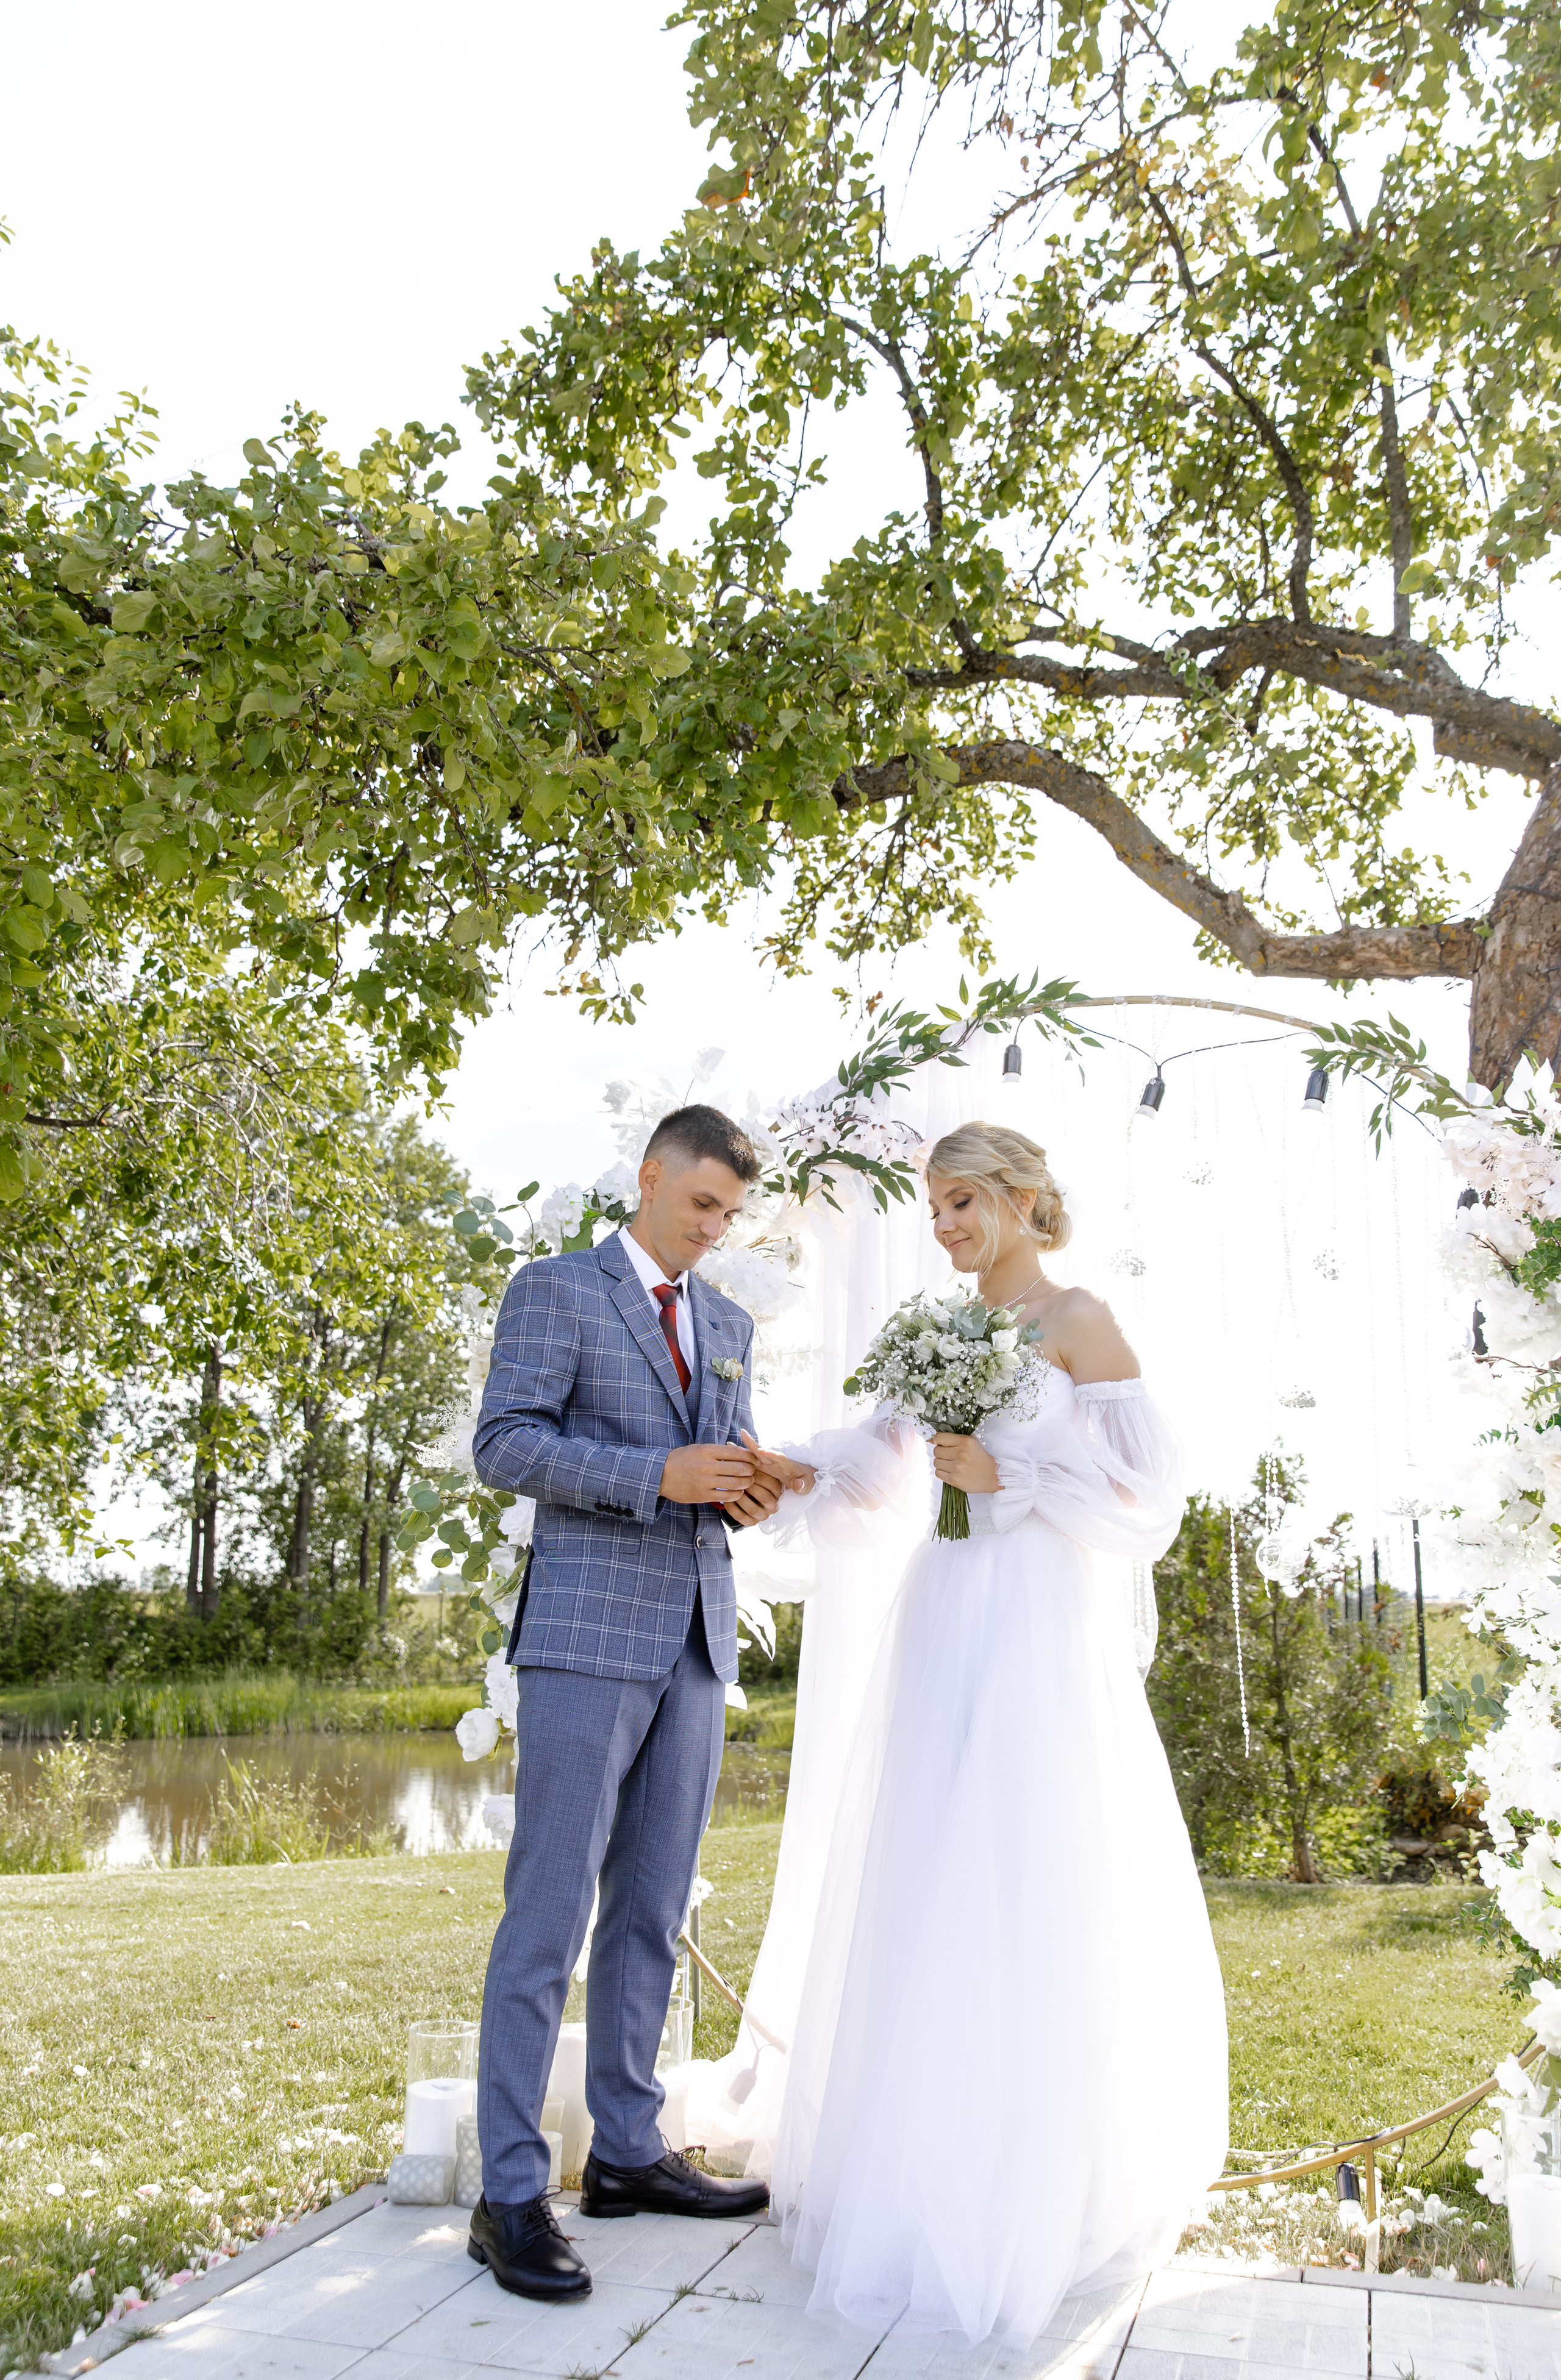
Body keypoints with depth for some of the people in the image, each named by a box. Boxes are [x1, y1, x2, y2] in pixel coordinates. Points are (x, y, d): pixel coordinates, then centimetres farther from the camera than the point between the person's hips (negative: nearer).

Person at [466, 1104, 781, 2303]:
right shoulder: (554, 1290, -1)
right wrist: (658, 1474, -19)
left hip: (696, 1636, 6)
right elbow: (505, 1442, -9)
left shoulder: (729, 1324, 18)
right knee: (550, 1910, -4)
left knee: (653, 1908, 13)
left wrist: (752, 1489, -2)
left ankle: (628, 2150, 25)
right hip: (587, 1630, -6)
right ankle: (511, 2192, 6)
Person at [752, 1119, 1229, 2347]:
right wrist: (799, 1475, -5)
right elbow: (871, 1475, 14)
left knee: (1034, 1902, -1)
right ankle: (937, 2160, 26)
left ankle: (1043, 2193, 16)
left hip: (1042, 1625, -7)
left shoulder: (1080, 1321, -5)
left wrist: (1004, 1477, -15)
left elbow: (1147, 1492, -9)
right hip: (945, 1623, 7)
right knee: (933, 1905, 11)